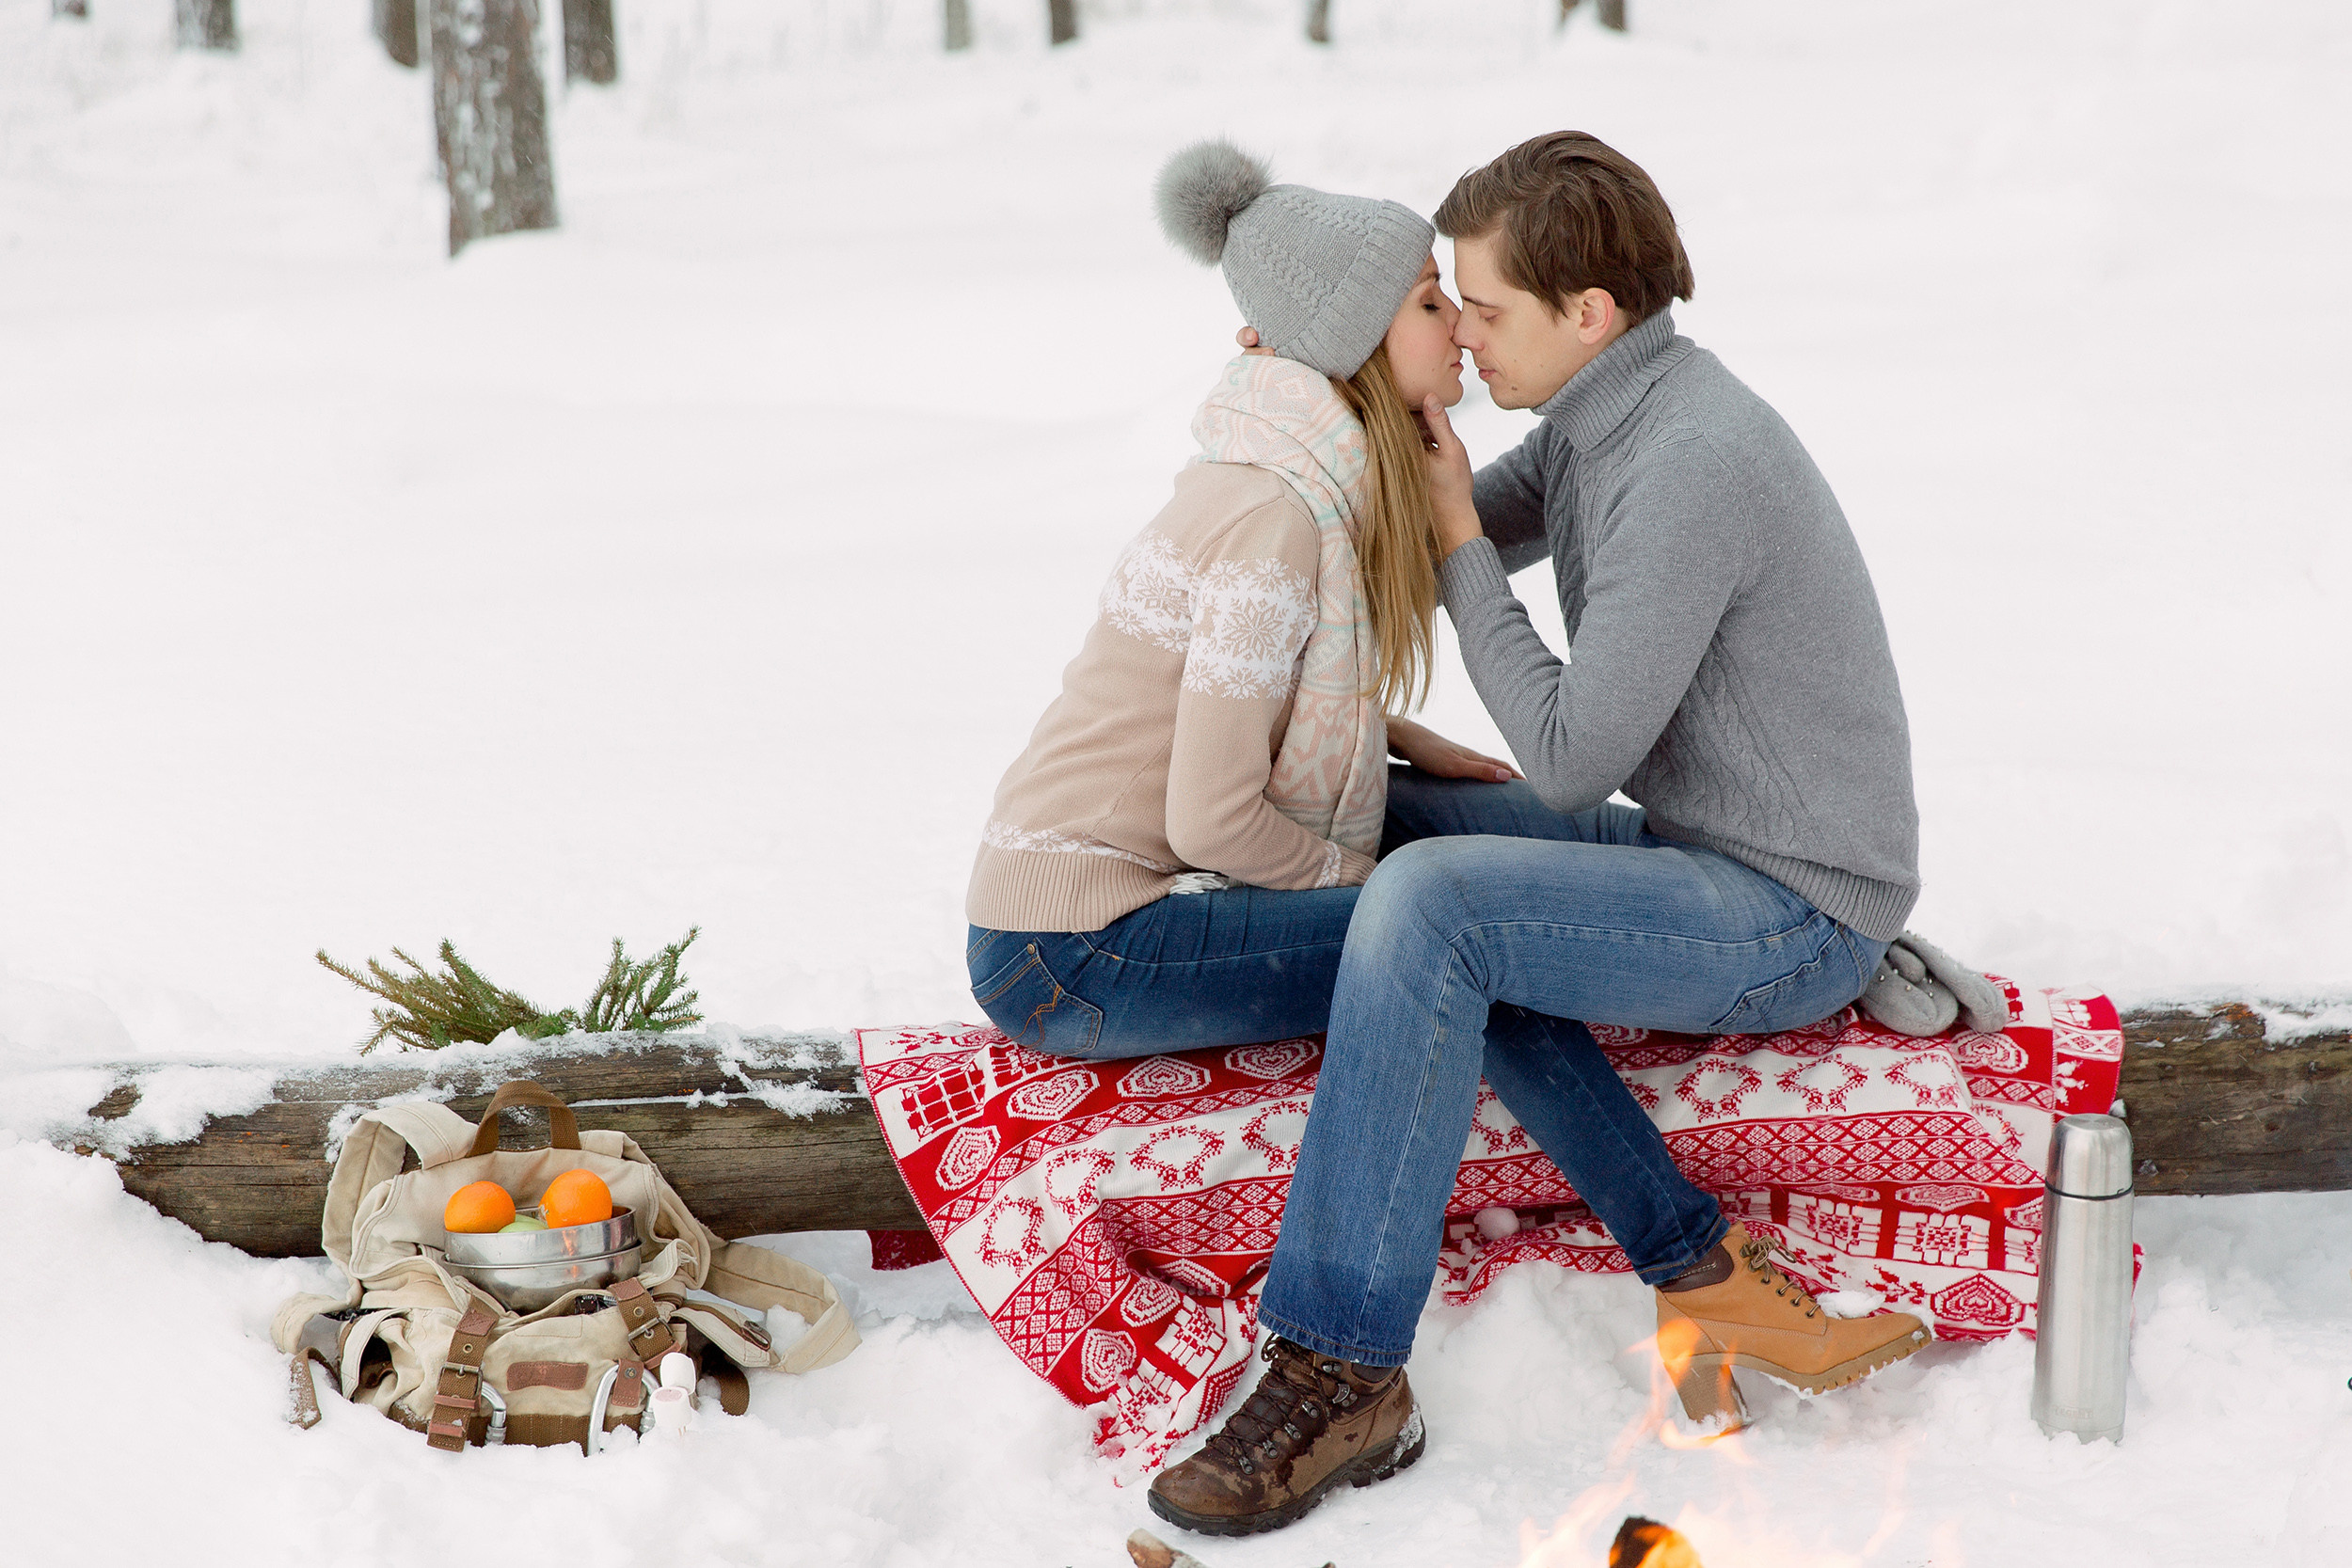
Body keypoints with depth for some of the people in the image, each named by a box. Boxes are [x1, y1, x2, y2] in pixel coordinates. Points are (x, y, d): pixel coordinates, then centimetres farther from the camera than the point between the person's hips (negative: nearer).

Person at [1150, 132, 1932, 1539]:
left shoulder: (1692, 465, -24)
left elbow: (1572, 757, -22)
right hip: (1713, 858, 10)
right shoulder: (1602, 417, 7)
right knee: (1399, 827, 2)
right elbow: (1431, 555, 21)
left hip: (1797, 918, -10)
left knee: (1428, 904, -25)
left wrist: (1458, 539, -12)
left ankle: (1340, 1370, -18)